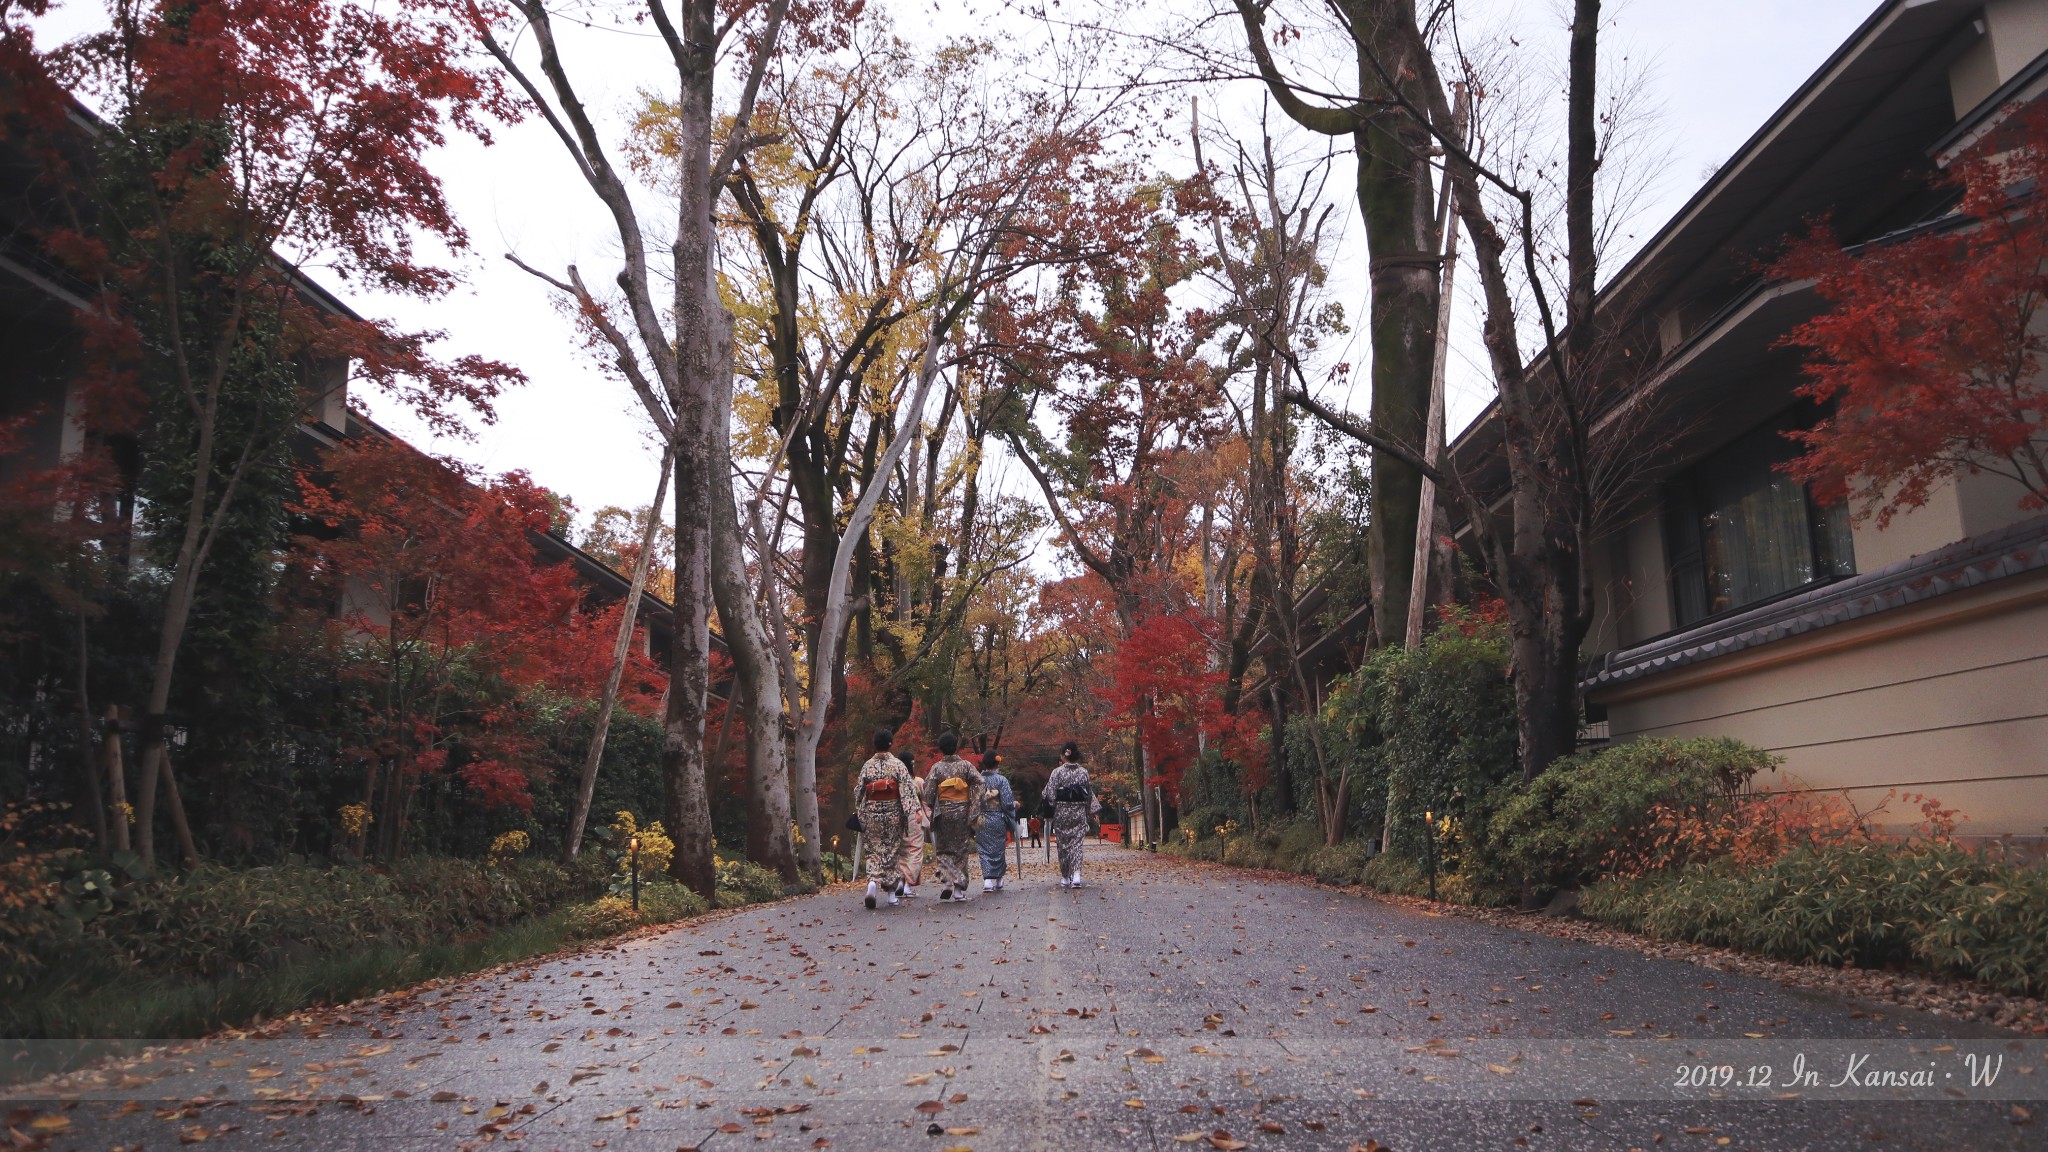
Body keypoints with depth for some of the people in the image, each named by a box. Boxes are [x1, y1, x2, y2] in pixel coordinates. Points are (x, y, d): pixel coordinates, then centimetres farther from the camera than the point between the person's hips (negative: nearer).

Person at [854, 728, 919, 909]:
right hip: (893, 813, -1)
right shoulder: (898, 765, -5)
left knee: (874, 850, 7)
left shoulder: (868, 765, -1)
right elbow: (907, 790, -11)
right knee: (892, 850, 11)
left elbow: (858, 791, 5)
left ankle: (873, 881, -19)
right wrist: (907, 814, -8)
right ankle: (892, 891, 15)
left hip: (871, 813, 1)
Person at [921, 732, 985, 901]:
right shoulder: (966, 766, -1)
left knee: (944, 850, 10)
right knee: (961, 850, 10)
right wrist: (975, 814, -6)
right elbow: (978, 786, -10)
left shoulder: (936, 768, -3)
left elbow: (928, 794, -5)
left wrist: (933, 809, 13)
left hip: (943, 814, -1)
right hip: (962, 813, 1)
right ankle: (960, 888, 9)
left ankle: (947, 881, -12)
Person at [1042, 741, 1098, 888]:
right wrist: (1093, 811, 18)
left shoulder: (1057, 772, -8)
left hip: (1061, 812, -1)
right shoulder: (1084, 772, 1)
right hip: (1079, 813, 2)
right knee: (1076, 843, 3)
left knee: (1063, 844, 10)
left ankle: (1065, 878, 15)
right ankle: (1076, 874, -15)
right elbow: (1089, 794, 8)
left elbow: (1050, 795, -9)